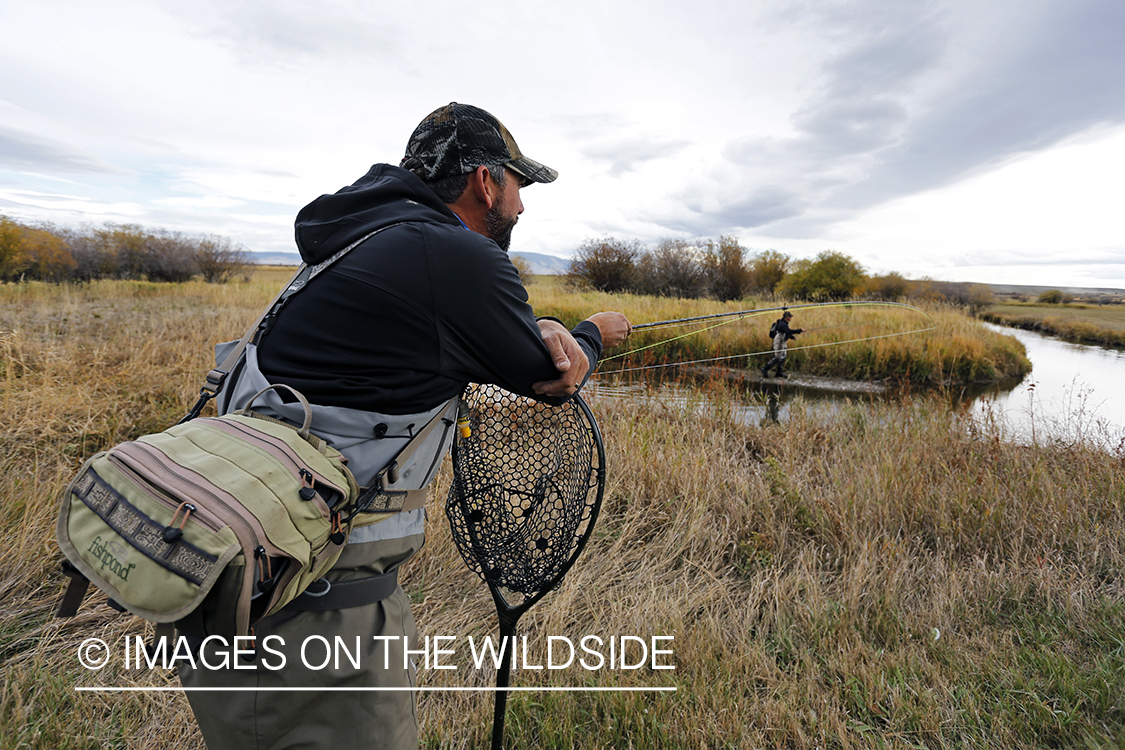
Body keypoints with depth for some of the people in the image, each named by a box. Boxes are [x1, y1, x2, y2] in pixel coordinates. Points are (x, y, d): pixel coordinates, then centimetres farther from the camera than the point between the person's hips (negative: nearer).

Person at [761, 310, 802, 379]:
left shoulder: (784, 323, 13)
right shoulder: (782, 324, -20)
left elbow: (787, 332, 21)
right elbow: (789, 331, -33)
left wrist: (792, 336, 5)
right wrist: (799, 330, -30)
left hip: (783, 343, 10)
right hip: (779, 343, -10)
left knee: (782, 358, 11)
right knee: (777, 358, -8)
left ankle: (779, 372, 16)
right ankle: (765, 369, -1)